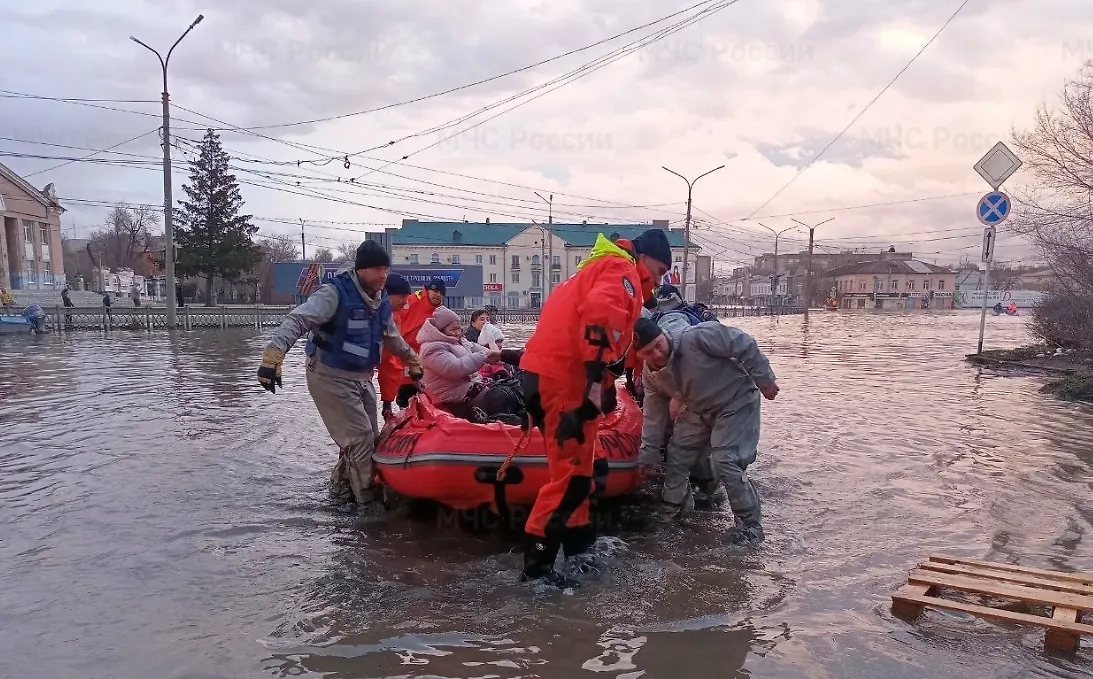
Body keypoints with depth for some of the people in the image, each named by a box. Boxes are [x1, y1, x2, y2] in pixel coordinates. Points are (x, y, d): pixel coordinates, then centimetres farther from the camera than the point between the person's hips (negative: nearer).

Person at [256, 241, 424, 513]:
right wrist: (273, 356, -40)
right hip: (331, 376, -8)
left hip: (362, 378, 8)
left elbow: (392, 337, 23)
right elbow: (297, 321, -28)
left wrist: (413, 360, 30)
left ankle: (342, 486, 32)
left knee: (367, 437, 12)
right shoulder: (336, 292, -19)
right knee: (359, 437, -9)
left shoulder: (382, 301, 5)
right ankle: (369, 501, 4)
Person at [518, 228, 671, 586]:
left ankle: (577, 547, 29)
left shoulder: (601, 269, 28)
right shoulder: (622, 271, -4)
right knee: (572, 472, -6)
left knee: (576, 466, 18)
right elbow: (600, 313, -25)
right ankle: (537, 563, -1)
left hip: (547, 373, 10)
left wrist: (604, 380, 22)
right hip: (563, 379, -10)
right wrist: (597, 379, -29)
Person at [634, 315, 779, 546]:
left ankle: (750, 524, -4)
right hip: (699, 410, 7)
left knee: (726, 461, -18)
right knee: (677, 453, 9)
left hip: (736, 402, -7)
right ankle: (673, 506, 32)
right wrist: (646, 457, 3)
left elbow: (745, 345, -25)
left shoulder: (696, 337, -34)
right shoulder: (650, 375, -11)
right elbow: (654, 416, 1)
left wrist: (765, 381, -18)